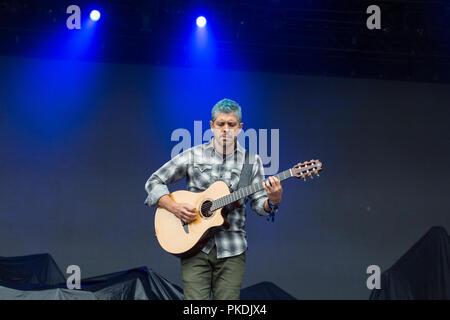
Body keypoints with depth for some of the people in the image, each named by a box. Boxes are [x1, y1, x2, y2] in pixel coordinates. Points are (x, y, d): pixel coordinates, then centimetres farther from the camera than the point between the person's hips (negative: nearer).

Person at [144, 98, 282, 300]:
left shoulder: (252, 162, 8)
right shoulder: (193, 156, 4)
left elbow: (258, 203, 4)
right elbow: (154, 182, 5)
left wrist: (273, 201, -20)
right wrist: (175, 208, -11)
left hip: (232, 251, 1)